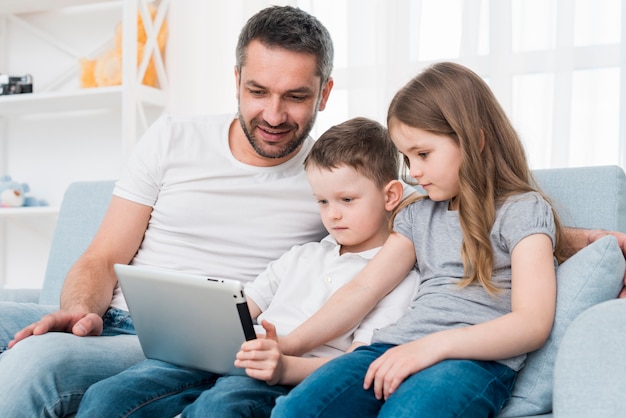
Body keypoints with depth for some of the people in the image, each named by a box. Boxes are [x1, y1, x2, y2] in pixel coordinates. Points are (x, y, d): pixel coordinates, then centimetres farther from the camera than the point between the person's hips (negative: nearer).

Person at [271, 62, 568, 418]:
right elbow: (363, 288, 15)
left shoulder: (523, 210, 3)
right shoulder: (418, 214, 23)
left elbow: (531, 324, -8)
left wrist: (434, 345, -20)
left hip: (478, 359, -5)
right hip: (397, 348, 6)